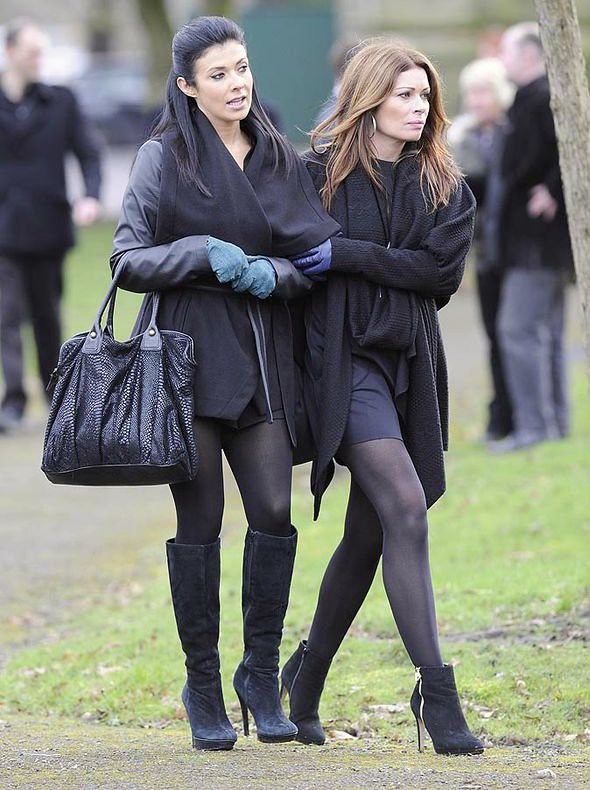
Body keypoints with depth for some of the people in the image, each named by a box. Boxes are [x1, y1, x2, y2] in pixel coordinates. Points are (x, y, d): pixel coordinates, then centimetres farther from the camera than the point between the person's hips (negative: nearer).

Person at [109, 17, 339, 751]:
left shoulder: (280, 159, 12)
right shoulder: (164, 158, 1)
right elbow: (127, 260, -5)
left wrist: (276, 271, -12)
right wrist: (205, 252, -19)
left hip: (261, 359, 3)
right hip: (189, 353, -3)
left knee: (274, 513, -8)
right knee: (199, 521, -2)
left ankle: (261, 674, 8)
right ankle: (203, 689, 7)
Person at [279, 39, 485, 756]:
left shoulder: (444, 188, 8)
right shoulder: (318, 176, -1)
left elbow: (442, 269, -5)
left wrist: (349, 256, -12)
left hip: (410, 366, 5)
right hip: (344, 358, -5)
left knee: (368, 534, 10)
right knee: (405, 506, -20)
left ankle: (306, 677, 29)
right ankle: (435, 690, -21)